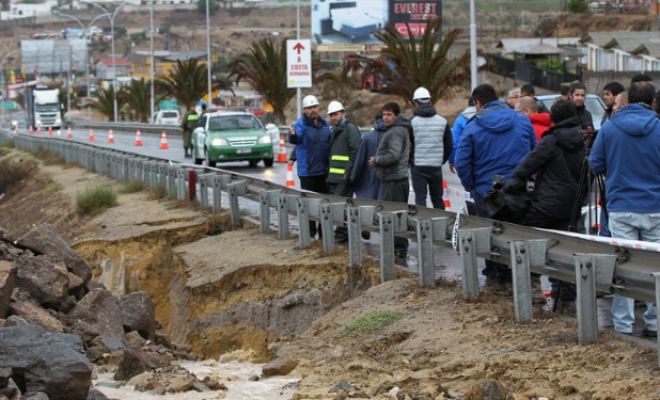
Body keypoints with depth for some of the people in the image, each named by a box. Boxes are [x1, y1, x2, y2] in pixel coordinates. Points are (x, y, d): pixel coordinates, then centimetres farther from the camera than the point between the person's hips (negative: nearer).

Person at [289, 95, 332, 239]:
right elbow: (296, 140, -26)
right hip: (307, 171, -6)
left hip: (324, 170, 6)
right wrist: (293, 135, -49)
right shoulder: (301, 123, -8)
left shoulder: (324, 123, 10)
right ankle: (310, 231, 3)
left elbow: (330, 141, 20)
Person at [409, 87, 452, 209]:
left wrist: (410, 161, 9)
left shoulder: (412, 122, -7)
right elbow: (449, 144, 8)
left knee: (420, 199, -1)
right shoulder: (442, 121, 4)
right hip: (436, 166, 3)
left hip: (418, 166, -3)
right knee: (438, 199, 12)